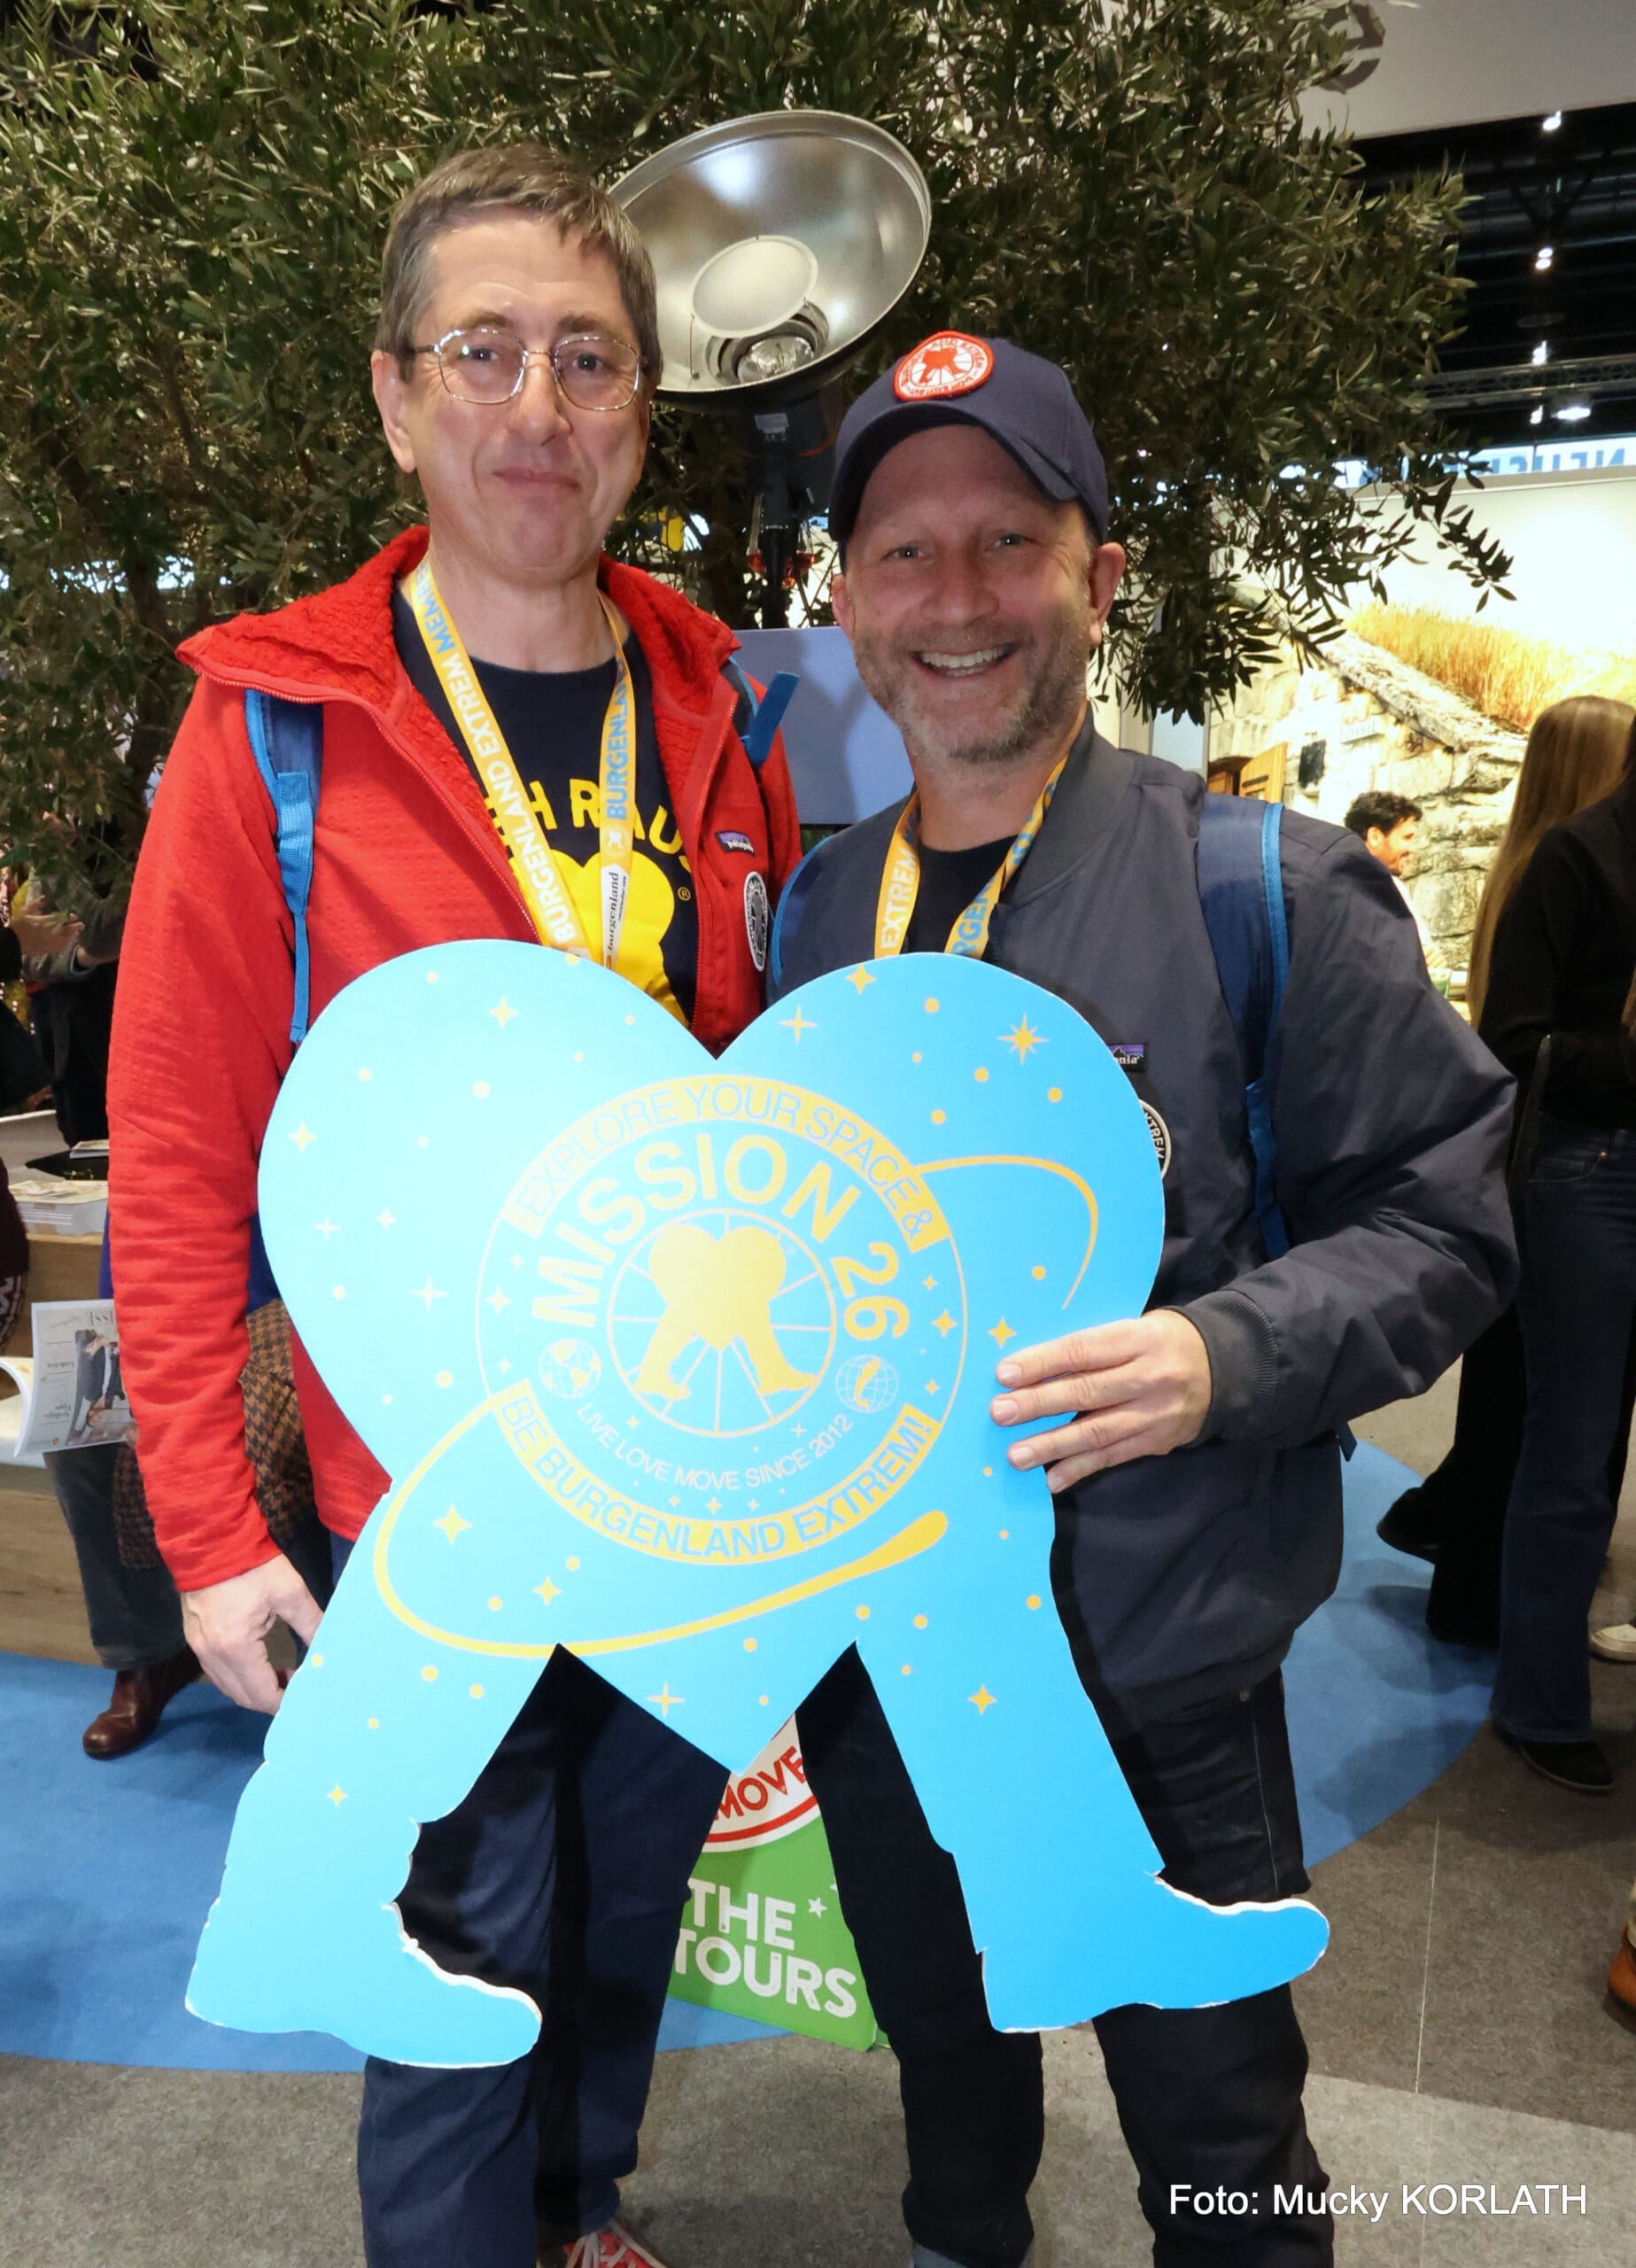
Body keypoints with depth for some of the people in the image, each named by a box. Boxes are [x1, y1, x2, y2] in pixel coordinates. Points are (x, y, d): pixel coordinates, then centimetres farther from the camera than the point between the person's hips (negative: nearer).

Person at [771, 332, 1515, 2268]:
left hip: (1156, 1678, -4)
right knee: (946, 2064, 30)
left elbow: (1441, 1224, -10)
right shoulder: (811, 911, 1)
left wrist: (1226, 1354, -26)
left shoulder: (1271, 888, -12)